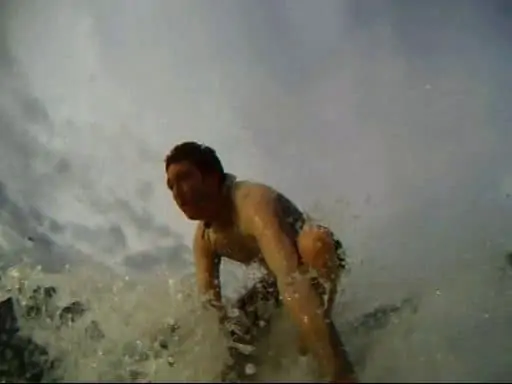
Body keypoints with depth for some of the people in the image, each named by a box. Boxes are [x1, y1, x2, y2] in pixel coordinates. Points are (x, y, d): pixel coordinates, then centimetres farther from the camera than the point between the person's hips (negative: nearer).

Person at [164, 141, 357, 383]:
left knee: (315, 242, -40)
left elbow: (290, 279, -52)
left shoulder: (252, 201, -37)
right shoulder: (203, 238, -9)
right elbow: (209, 305, -9)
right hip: (278, 283, 7)